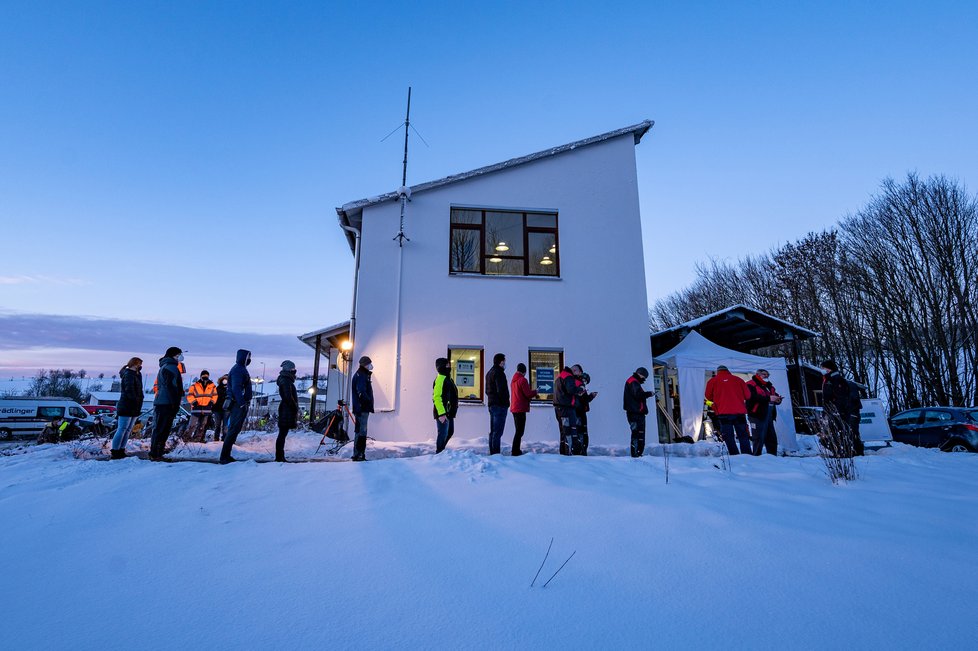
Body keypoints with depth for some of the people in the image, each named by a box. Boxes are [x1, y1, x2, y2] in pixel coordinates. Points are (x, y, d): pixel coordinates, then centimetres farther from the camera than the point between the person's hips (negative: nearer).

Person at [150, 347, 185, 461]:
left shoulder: (164, 367, 23)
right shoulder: (170, 367, -10)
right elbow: (170, 386, -19)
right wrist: (175, 403, -19)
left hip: (161, 403, 10)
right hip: (167, 403, -10)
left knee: (164, 429, 14)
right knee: (161, 429, -7)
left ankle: (156, 454, 18)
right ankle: (155, 454, -4)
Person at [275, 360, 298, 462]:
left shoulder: (286, 380, 19)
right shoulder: (286, 381, -13)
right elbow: (288, 397, -21)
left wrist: (295, 407, 16)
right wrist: (295, 407, -12)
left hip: (286, 410, 10)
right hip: (287, 411, -10)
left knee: (283, 434, 12)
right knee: (283, 433, -7)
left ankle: (280, 456, 17)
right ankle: (279, 457, -5)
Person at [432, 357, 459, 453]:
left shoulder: (447, 378, 16)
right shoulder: (440, 379, -17)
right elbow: (436, 397, -24)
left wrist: (452, 411, 23)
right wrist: (441, 413, -28)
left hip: (449, 413, 10)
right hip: (442, 413, -10)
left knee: (450, 432, 19)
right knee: (443, 434, -3)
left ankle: (440, 450, 33)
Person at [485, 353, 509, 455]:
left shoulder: (489, 373, 19)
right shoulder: (499, 372, -12)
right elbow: (501, 390, -19)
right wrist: (506, 402, -11)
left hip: (492, 404, 10)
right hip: (500, 405, -10)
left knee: (493, 431, 13)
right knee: (498, 431, -8)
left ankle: (492, 453, 17)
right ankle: (496, 453, -8)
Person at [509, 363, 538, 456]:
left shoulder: (513, 380, 16)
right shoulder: (522, 379, -11)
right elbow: (528, 394, -15)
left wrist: (532, 393, 18)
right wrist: (535, 392, 4)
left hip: (514, 408, 9)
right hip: (521, 409, -9)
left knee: (518, 430, 15)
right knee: (519, 431, -7)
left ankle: (516, 451, 18)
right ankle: (515, 451, -10)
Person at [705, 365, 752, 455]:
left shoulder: (713, 381, 2)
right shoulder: (738, 379, 7)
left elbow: (708, 396, 6)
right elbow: (747, 395, 8)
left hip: (724, 413, -2)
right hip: (739, 412, 2)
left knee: (728, 436, 3)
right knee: (743, 435, 11)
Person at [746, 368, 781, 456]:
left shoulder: (768, 386, 21)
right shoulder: (751, 385, -4)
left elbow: (774, 395, 19)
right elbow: (753, 397, -20)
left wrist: (777, 399, -5)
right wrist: (768, 398, -24)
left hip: (768, 417, 8)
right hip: (757, 416, -8)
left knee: (772, 439, 10)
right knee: (759, 439, -7)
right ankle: (757, 457, -2)